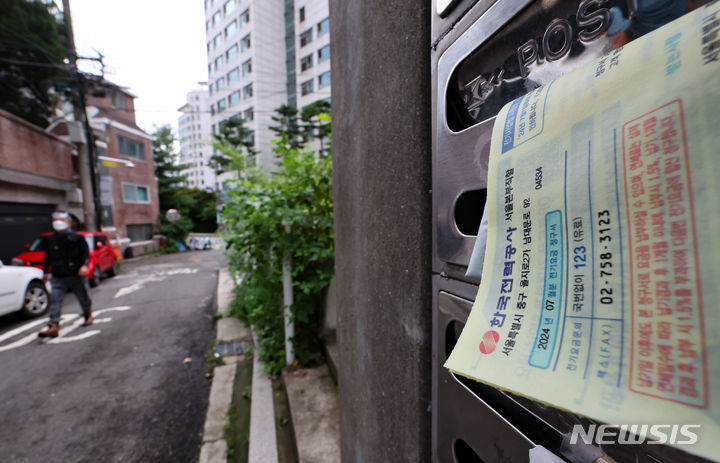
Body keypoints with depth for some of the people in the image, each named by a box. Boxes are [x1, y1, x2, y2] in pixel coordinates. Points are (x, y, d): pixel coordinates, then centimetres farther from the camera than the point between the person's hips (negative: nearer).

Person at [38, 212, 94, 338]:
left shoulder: (77, 237, -2)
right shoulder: (50, 239, 12)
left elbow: (86, 253, -7)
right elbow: (48, 257, 20)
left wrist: (84, 265, -22)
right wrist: (45, 272, 20)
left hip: (77, 275, -3)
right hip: (58, 277, 4)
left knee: (83, 297, 9)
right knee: (55, 300, -7)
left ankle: (88, 316, 30)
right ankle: (53, 326, -8)